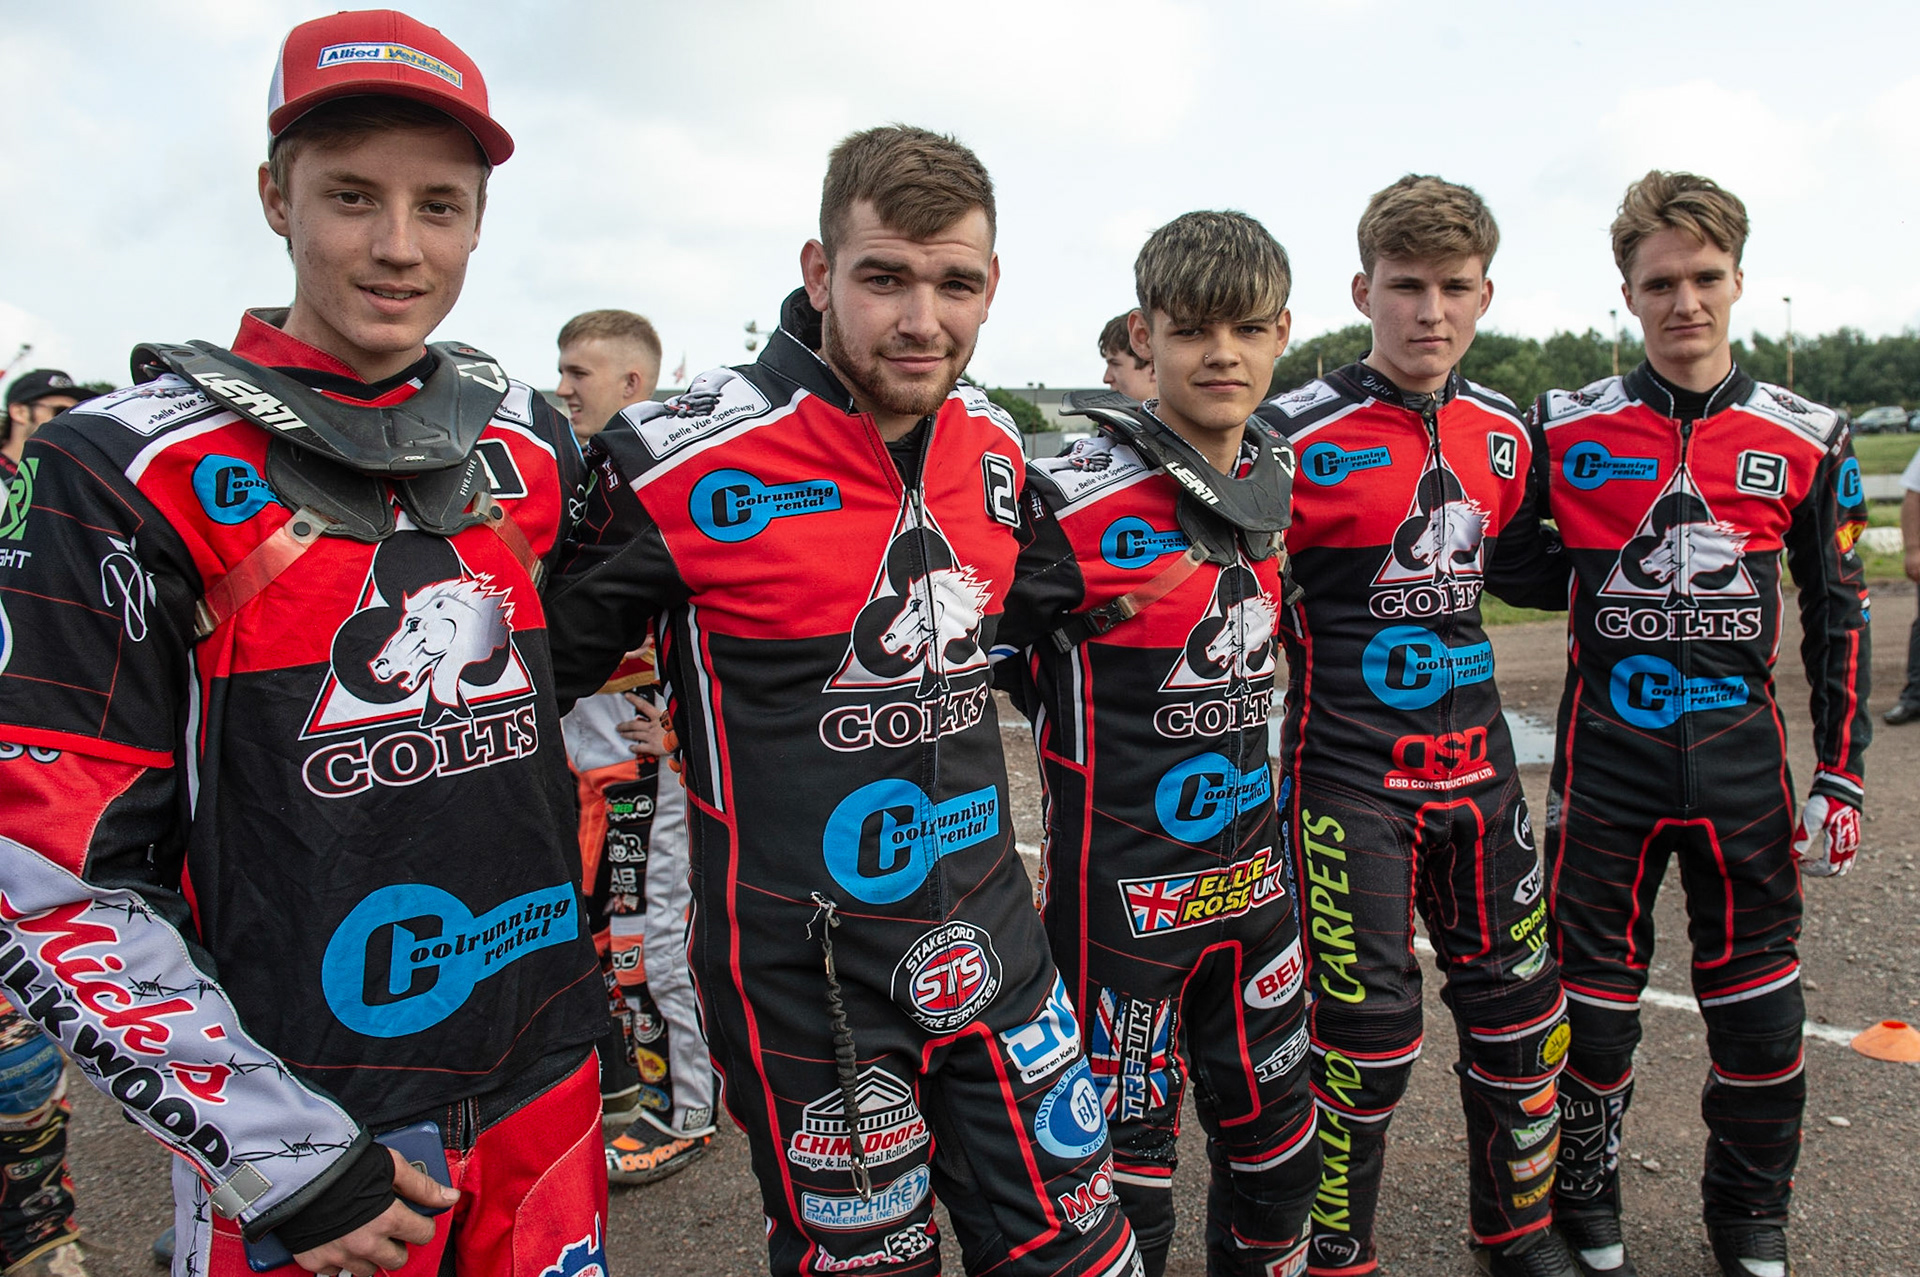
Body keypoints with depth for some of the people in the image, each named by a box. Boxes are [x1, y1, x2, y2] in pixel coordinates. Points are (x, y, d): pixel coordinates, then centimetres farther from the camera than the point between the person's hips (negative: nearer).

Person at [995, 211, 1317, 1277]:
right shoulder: (1080, 500, -19)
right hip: (1121, 884, -6)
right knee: (1124, 1159, 8)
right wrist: (1080, 725, -10)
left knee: (1277, 1141, 20)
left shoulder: (1276, 480, 4)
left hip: (1249, 869, 7)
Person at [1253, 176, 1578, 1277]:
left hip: (1475, 763, 6)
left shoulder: (1502, 433, 6)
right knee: (1367, 1033, 0)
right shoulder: (1301, 437, -14)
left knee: (1521, 1002, 15)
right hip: (1349, 775, -6)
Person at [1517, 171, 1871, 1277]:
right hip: (1607, 759, -1)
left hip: (1743, 759, 2)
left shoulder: (1810, 440, 2)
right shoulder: (1564, 430, -2)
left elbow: (1839, 615, 7)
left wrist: (1842, 779, 5)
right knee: (1593, 1006, 6)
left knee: (1761, 1012, 9)